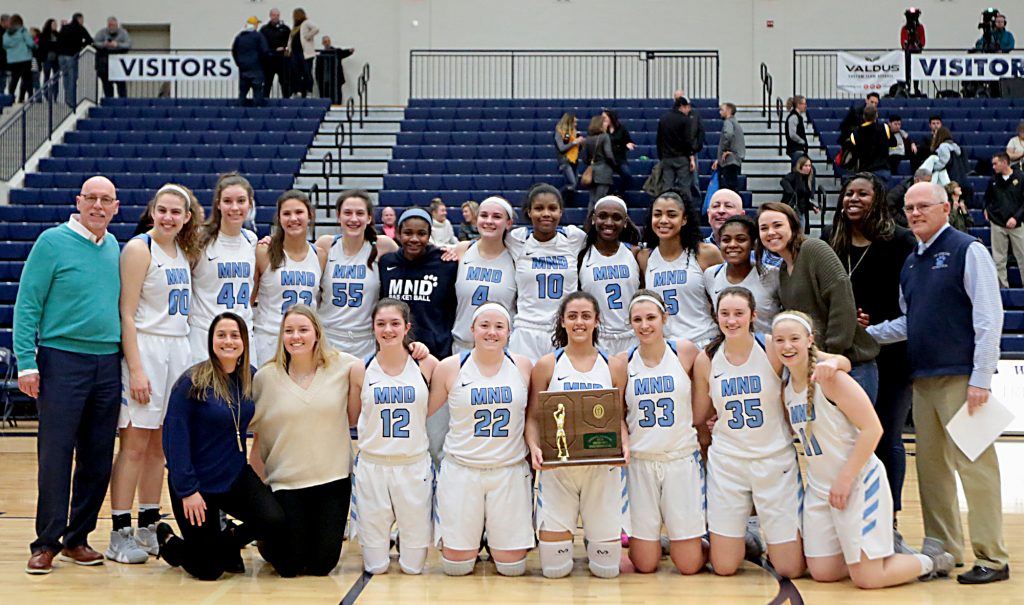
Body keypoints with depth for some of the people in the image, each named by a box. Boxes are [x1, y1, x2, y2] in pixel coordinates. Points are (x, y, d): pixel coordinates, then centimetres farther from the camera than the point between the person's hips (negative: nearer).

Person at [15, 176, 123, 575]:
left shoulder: (114, 247, 11)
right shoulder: (52, 242, -5)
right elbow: (27, 305, -7)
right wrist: (26, 363, -13)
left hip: (108, 363, 5)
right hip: (62, 359, -5)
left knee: (97, 459, 7)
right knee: (55, 455, -4)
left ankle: (77, 538, 17)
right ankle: (46, 542, 4)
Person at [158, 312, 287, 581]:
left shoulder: (250, 378, -2)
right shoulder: (193, 381, -17)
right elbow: (175, 437, -17)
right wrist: (186, 489, -18)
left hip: (236, 476, 5)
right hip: (198, 482, -5)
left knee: (275, 523, -19)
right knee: (208, 570, 0)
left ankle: (229, 540, 14)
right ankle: (167, 540, 32)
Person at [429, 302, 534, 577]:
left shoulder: (523, 366, 3)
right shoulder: (450, 368, -1)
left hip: (511, 470, 1)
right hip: (461, 470, -1)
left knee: (513, 565, 3)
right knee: (456, 565, 2)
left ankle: (495, 542, 36)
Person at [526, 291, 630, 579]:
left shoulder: (613, 366, 8)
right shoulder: (547, 365, 3)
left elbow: (619, 416, 9)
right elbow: (533, 416, 3)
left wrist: (624, 444, -11)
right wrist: (534, 448, -16)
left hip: (602, 468, 1)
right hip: (556, 468, -1)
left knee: (607, 568, 1)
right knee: (555, 569, -2)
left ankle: (594, 537, 35)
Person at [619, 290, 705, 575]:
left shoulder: (685, 351, -2)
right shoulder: (623, 361, 1)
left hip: (682, 459, -1)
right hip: (640, 462, 1)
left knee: (689, 564, 1)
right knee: (644, 565, 3)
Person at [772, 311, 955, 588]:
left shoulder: (829, 377, -18)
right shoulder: (785, 387, 5)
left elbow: (872, 429, -20)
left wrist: (845, 479, -20)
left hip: (858, 483, -7)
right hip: (819, 488, 7)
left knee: (867, 578, -5)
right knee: (822, 572, 6)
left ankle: (930, 559, 21)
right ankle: (881, 550, 29)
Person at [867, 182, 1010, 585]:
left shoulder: (967, 251, -5)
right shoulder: (911, 263, 16)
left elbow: (989, 318, -11)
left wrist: (981, 378, -15)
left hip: (961, 379, -7)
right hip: (923, 380, 7)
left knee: (974, 466, -5)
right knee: (931, 467, 9)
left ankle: (992, 559, 3)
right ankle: (943, 549, 19)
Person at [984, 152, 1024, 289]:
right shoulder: (993, 180, 6)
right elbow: (987, 198, 25)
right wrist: (987, 209, 11)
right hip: (997, 224, 3)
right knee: (999, 259, 3)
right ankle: (1003, 286, 9)